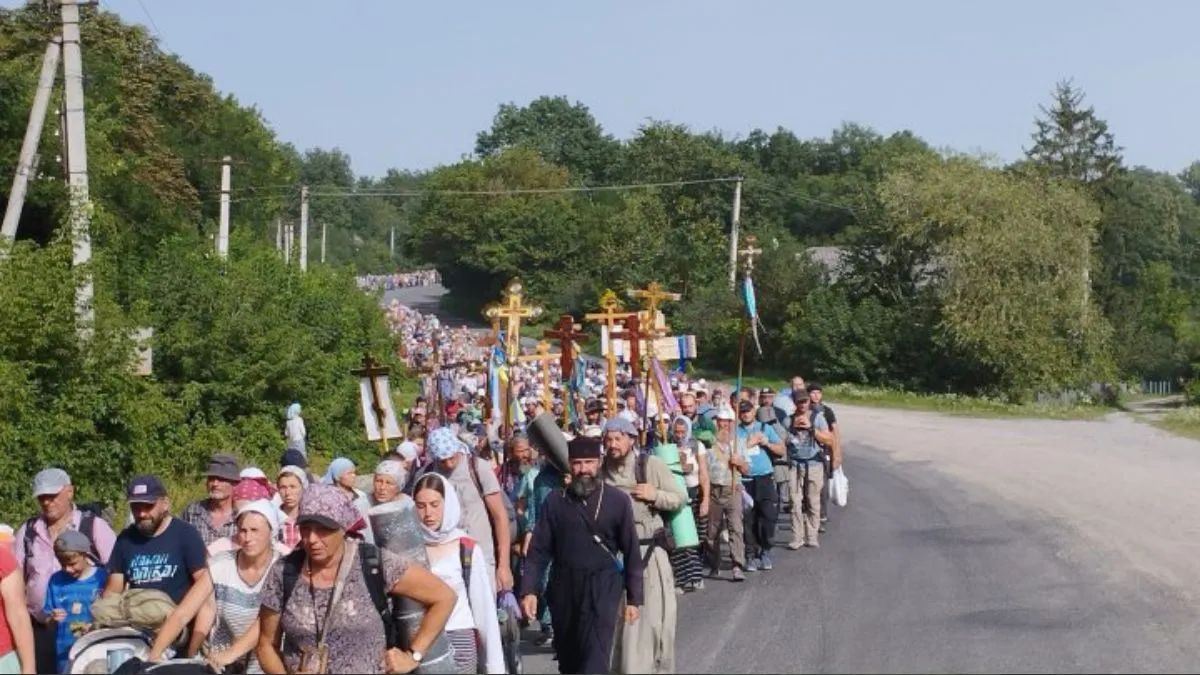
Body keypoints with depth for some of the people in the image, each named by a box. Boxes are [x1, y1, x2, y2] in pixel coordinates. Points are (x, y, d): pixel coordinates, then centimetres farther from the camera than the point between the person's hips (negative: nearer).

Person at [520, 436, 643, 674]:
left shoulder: (618, 500, -2)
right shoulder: (555, 500, 2)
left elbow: (632, 552, 1)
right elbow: (538, 549, 3)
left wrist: (634, 598, 0)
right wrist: (528, 590, -6)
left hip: (603, 589, -3)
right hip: (563, 589, 3)